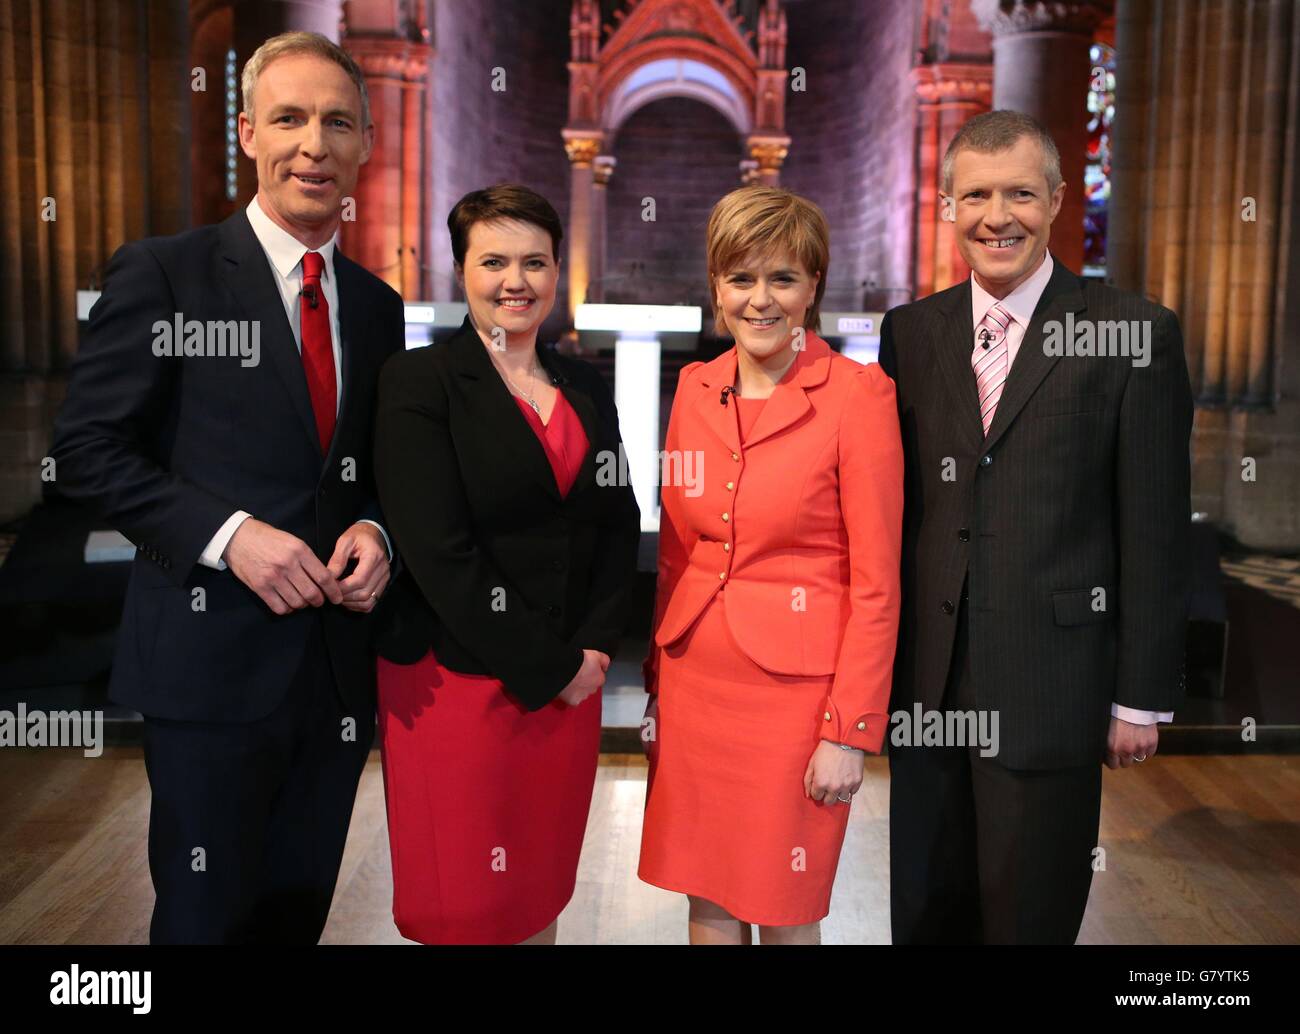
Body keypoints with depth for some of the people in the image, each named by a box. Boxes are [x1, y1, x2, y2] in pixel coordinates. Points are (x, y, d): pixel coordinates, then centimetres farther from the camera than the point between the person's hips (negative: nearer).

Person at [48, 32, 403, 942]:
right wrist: (228, 533, -19)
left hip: (339, 662, 5)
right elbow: (87, 451, -8)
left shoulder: (377, 305, 10)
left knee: (301, 910, 18)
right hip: (214, 658, -4)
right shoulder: (163, 274, -5)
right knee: (206, 916, 9)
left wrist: (377, 534, -4)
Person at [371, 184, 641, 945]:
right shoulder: (420, 382, -6)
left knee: (541, 895, 15)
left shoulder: (588, 388, 11)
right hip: (456, 680, -4)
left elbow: (618, 525, 9)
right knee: (467, 906, 6)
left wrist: (592, 652, -4)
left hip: (572, 678, 5)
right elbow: (438, 553, -14)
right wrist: (547, 669, -11)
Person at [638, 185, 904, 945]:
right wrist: (657, 682, 11)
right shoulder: (696, 389, 6)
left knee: (784, 910, 11)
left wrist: (850, 733, -12)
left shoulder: (858, 394, -11)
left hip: (795, 685, -5)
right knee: (706, 897, 16)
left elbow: (876, 582, -11)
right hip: (694, 678, 5)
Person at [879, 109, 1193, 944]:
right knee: (924, 914, 17)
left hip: (1051, 693, -3)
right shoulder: (910, 331, 6)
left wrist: (1143, 697, -5)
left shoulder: (1135, 334, -6)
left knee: (1031, 918, 13)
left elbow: (1156, 535, -5)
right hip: (925, 686, 4)